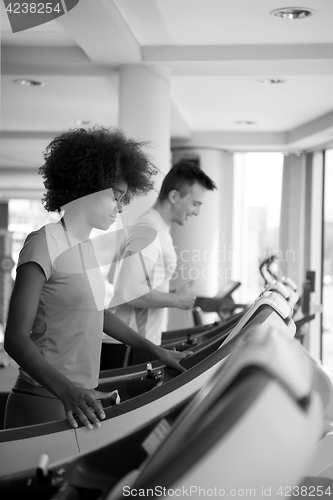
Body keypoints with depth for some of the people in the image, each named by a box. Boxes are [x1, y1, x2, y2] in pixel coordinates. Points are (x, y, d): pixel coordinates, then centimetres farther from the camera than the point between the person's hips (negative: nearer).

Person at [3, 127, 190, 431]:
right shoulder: (44, 243, -15)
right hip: (45, 407, -8)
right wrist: (66, 391, -33)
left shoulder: (86, 245, 12)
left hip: (83, 400, 8)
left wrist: (157, 352, 21)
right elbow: (16, 337, -20)